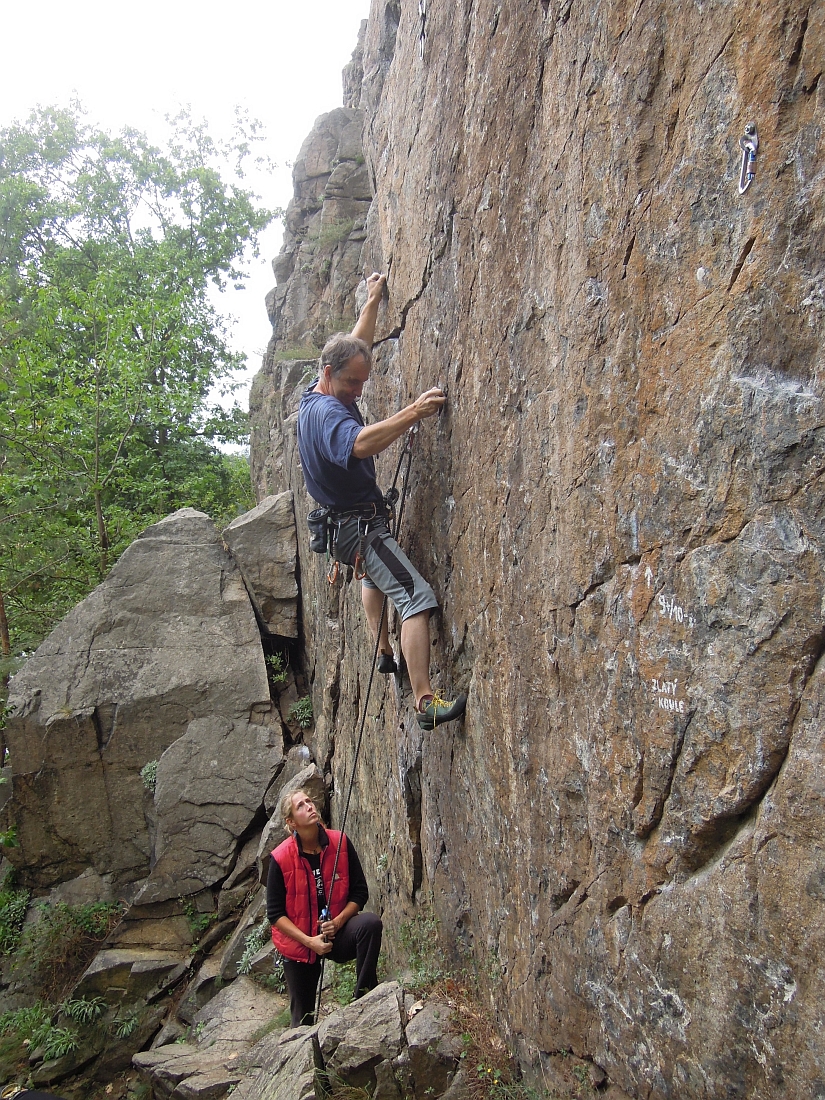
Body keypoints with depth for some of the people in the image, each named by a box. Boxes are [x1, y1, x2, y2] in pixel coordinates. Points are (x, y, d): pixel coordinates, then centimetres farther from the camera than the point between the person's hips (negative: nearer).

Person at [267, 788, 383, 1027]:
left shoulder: (341, 844, -11)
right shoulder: (280, 858, -16)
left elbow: (360, 892, -4)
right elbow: (275, 913, -10)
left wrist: (337, 922, -20)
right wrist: (309, 941, -19)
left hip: (337, 932, 1)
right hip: (298, 943, -1)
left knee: (370, 923, -29)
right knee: (303, 1020, 7)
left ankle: (365, 997, -17)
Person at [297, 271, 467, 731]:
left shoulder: (319, 396, 6)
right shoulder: (326, 412, -24)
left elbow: (357, 346, 23)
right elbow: (359, 443, -47)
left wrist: (373, 302, 27)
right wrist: (414, 413, -49)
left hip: (347, 520, 11)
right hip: (361, 523, -11)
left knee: (374, 575, 38)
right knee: (418, 597, -19)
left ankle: (385, 653, 49)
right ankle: (426, 702, -25)